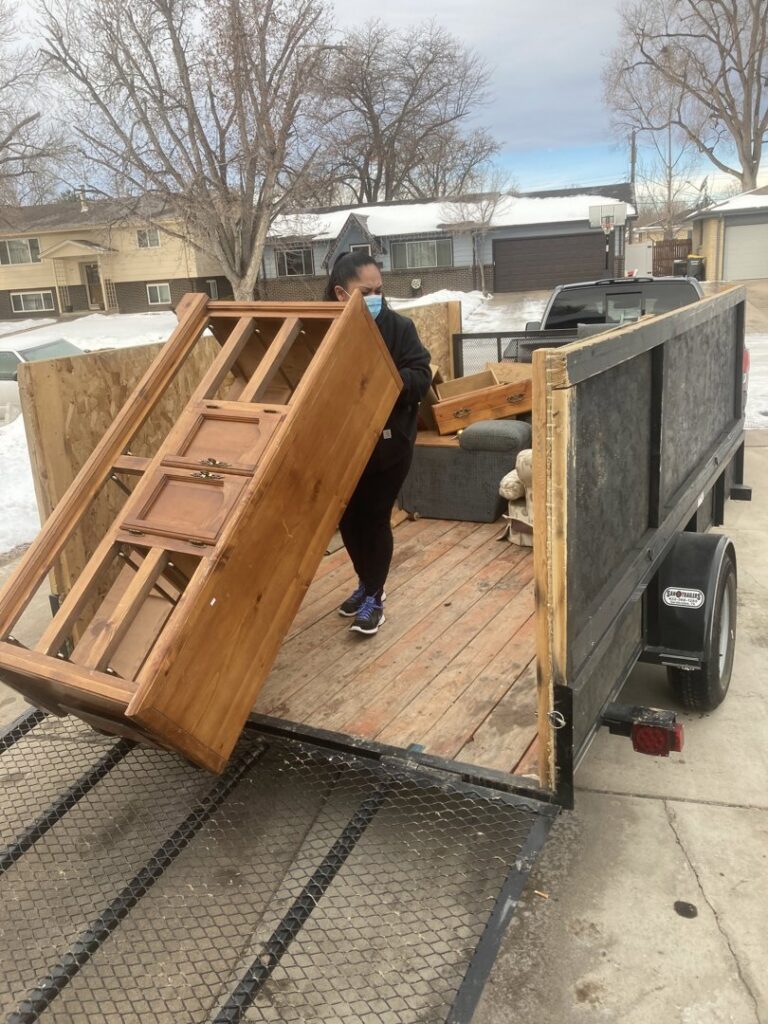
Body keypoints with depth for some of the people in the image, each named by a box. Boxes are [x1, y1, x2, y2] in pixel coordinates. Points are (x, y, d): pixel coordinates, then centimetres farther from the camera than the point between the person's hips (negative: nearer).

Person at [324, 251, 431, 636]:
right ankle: (365, 583, 37)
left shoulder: (398, 326, -11)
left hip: (388, 444, -3)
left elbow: (421, 377, -15)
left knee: (375, 519, 4)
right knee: (347, 518, 13)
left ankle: (375, 598, 20)